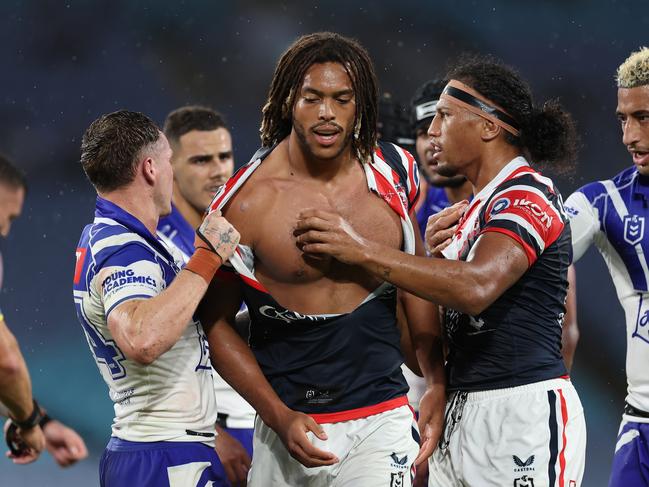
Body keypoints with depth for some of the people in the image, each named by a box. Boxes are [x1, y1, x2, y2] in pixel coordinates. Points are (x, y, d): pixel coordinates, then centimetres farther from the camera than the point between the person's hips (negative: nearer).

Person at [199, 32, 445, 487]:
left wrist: (438, 385, 8)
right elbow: (217, 322, -1)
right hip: (290, 425, -1)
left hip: (383, 420, 1)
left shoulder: (393, 173, 1)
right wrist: (279, 416, -11)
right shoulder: (247, 202, -9)